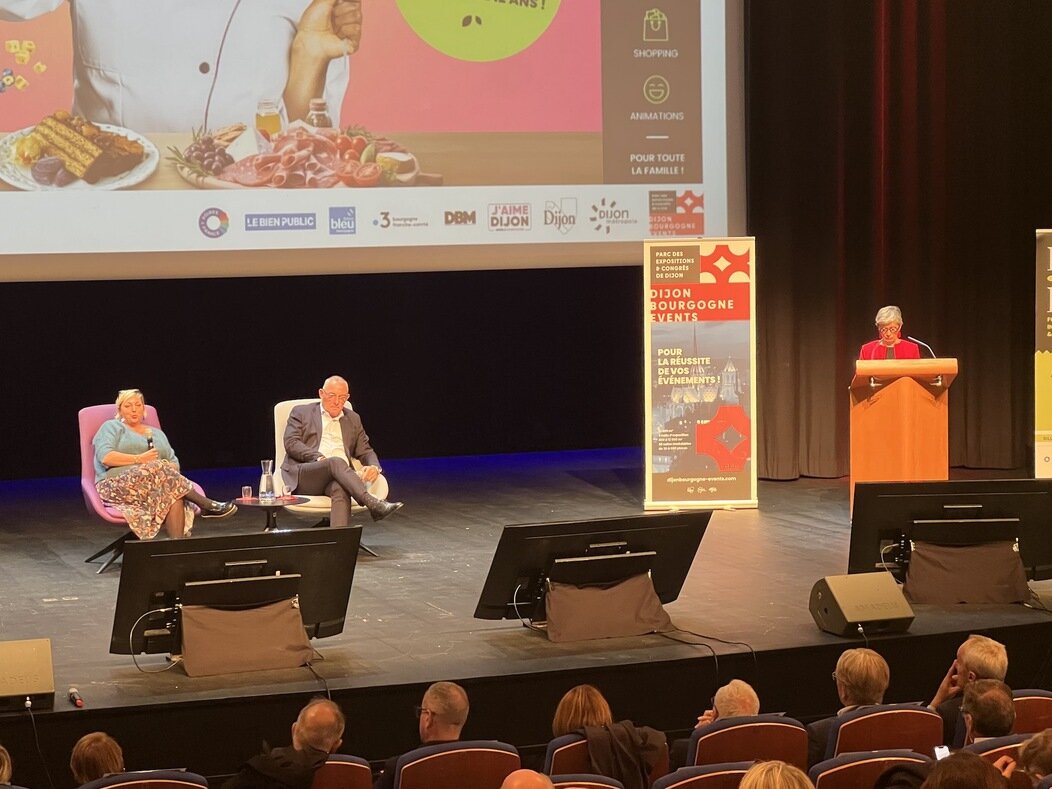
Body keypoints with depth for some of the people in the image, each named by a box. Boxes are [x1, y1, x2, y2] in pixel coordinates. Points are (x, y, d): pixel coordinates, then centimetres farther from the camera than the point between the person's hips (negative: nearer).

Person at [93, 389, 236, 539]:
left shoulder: (157, 433, 28)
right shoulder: (112, 427, 13)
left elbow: (174, 463, 20)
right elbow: (105, 457, -6)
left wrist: (170, 470, -5)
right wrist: (140, 459, -12)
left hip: (155, 481, 4)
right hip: (117, 486, -4)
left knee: (174, 493, -34)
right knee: (159, 467, -34)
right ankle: (206, 505, -33)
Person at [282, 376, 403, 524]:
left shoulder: (353, 419, 27)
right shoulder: (301, 413, 16)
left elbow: (365, 451, 26)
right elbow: (291, 443, 2)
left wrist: (374, 467, 0)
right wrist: (319, 458, -14)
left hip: (339, 475, 2)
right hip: (303, 477, -2)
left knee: (340, 489, -38)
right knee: (336, 462, -36)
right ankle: (373, 503, -51)